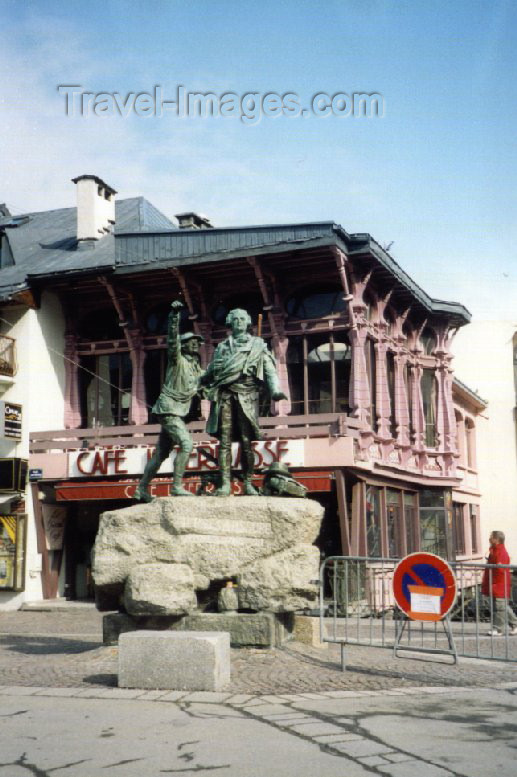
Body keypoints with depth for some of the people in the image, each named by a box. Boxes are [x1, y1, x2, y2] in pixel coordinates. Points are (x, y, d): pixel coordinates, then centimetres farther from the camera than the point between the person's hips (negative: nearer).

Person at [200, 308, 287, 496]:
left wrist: (275, 390, -13)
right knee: (224, 441, -5)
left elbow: (269, 369, 1)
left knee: (246, 442, -2)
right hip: (224, 396, 2)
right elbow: (210, 372, 24)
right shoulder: (222, 347, 19)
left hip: (245, 396, -2)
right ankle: (225, 483, -6)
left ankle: (248, 483, 6)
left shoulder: (258, 345, 12)